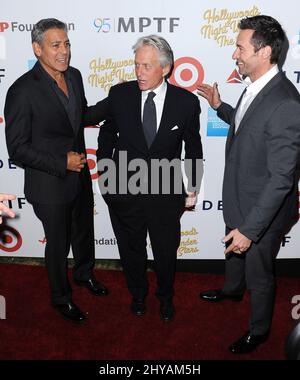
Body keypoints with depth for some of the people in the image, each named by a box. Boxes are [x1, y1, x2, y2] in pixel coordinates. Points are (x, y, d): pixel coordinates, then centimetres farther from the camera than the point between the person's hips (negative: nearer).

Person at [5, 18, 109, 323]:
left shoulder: (74, 75, -2)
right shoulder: (23, 90, -23)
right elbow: (17, 149, -20)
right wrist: (62, 162, -24)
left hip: (80, 176, 6)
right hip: (49, 185, -6)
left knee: (84, 232, 26)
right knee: (58, 244, 14)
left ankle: (84, 273, 56)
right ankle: (61, 297, 40)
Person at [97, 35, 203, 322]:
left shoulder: (186, 102, -11)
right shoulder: (119, 94, -9)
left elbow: (193, 147, 1)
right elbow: (107, 134, 6)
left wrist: (193, 187, 4)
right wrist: (104, 173, 6)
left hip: (165, 194, 0)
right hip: (124, 190, 1)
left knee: (166, 253, 17)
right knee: (131, 250, 20)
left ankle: (165, 296, 47)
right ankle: (138, 293, 49)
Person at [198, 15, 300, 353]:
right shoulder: (255, 87, -3)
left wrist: (250, 229, -26)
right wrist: (219, 107, 10)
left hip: (262, 210, -8)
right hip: (238, 198, 8)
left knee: (259, 274, 15)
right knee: (233, 250, 31)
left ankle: (259, 330, 42)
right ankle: (232, 290, 62)